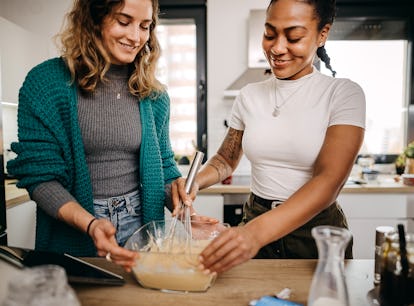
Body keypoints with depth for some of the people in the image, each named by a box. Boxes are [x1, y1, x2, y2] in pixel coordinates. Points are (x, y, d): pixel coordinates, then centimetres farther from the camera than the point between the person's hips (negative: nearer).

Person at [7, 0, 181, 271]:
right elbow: (39, 174, -12)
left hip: (140, 231, 3)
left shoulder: (154, 94, 0)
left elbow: (163, 164, 5)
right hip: (71, 236, -2)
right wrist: (90, 224, -27)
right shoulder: (46, 82, -10)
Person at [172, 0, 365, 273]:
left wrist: (258, 232, -37)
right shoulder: (249, 95, 0)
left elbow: (330, 180, -24)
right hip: (254, 225, 3)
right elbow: (226, 159, 9)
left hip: (317, 231, -2)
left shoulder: (344, 94, -11)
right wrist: (196, 182, -13)